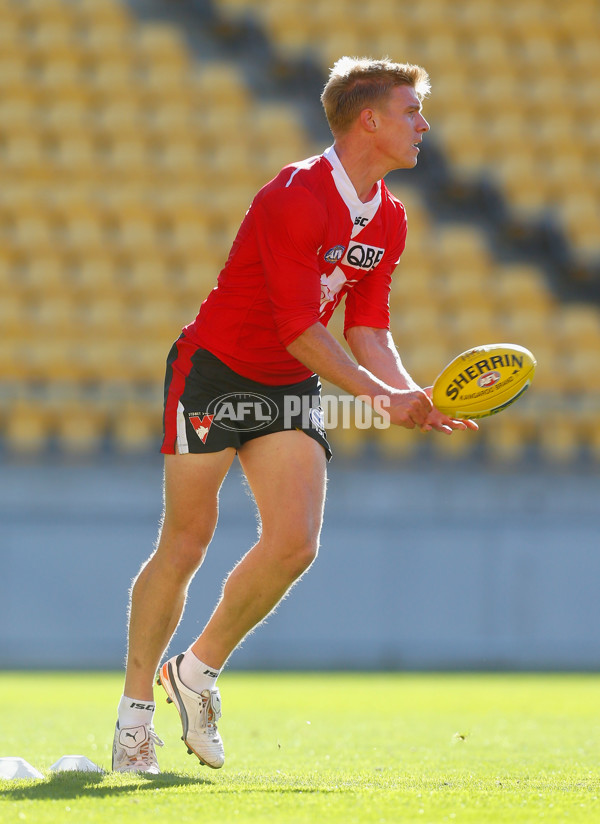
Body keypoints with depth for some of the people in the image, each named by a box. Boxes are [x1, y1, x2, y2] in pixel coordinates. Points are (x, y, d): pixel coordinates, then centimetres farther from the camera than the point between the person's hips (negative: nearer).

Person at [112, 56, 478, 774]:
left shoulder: (388, 219, 4)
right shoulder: (295, 198, -23)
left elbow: (366, 331, 7)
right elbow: (300, 332, -24)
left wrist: (416, 398, -9)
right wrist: (384, 399, -25)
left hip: (292, 389, 7)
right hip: (215, 369, -7)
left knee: (294, 544, -9)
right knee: (185, 544, -6)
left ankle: (198, 670, 12)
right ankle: (135, 706, 8)